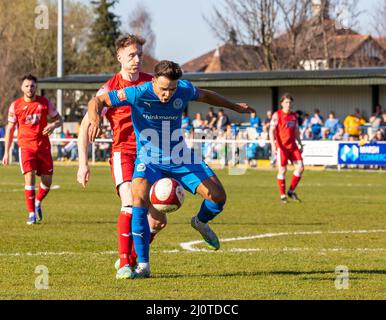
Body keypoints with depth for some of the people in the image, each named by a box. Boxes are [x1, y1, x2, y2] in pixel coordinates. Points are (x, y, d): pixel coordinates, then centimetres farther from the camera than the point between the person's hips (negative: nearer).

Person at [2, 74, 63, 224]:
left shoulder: (45, 102, 2)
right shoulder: (15, 105, 0)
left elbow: (58, 119, 10)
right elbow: (10, 129, 6)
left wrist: (53, 125, -16)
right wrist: (6, 152, 2)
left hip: (43, 146, 2)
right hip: (25, 146, -2)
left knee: (47, 181, 2)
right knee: (29, 177, -15)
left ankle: (37, 203, 33)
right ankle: (31, 213, -7)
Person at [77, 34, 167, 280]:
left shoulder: (153, 83, 5)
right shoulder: (110, 89, -5)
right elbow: (86, 125, -3)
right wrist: (83, 163, -10)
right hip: (123, 152, -4)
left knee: (158, 220, 0)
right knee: (131, 204, -26)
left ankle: (132, 258, 22)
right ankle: (123, 264, -18)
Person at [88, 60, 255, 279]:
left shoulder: (185, 90, -12)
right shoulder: (138, 93, -23)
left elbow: (205, 95, 12)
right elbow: (97, 101, -18)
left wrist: (235, 107, 24)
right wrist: (95, 120, -41)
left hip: (179, 157, 3)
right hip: (149, 159, -3)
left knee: (218, 196, -6)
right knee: (140, 199, -29)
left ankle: (200, 222, 33)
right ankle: (143, 266, -19)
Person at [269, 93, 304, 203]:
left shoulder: (294, 115, 13)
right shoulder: (277, 115, -4)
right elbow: (271, 130, -9)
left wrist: (300, 144, 21)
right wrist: (273, 145, -18)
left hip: (293, 146, 5)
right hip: (281, 146, -5)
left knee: (300, 167, -4)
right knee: (282, 170, -3)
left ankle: (291, 191, 11)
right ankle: (283, 195, 6)